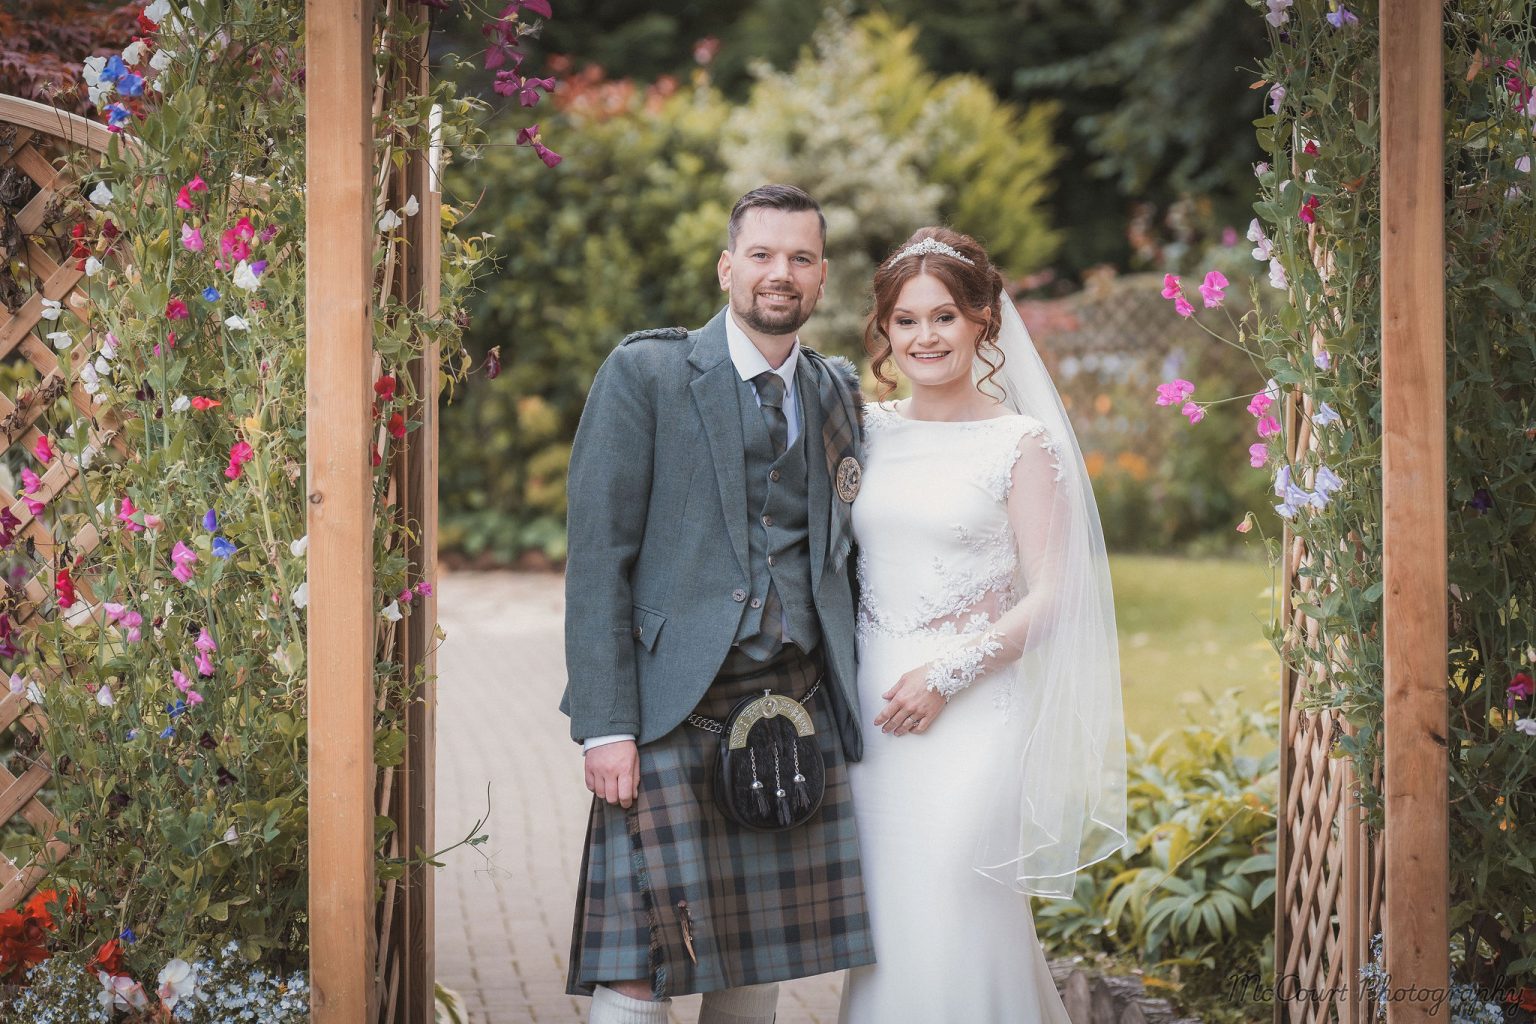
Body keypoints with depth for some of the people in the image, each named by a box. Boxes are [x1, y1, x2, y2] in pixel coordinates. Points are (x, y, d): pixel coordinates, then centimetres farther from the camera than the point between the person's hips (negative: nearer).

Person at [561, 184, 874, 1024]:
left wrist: (853, 707, 5)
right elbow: (597, 555, -5)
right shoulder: (644, 374, 0)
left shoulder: (841, 397, 14)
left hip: (798, 708, 4)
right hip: (675, 705, -4)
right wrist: (605, 727, -13)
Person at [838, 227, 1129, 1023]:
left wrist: (949, 675, -12)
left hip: (971, 709, -4)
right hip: (871, 702, 4)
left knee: (954, 912, -8)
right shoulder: (869, 429, 10)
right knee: (882, 917, 5)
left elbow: (1051, 594, -6)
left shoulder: (1023, 443, -3)